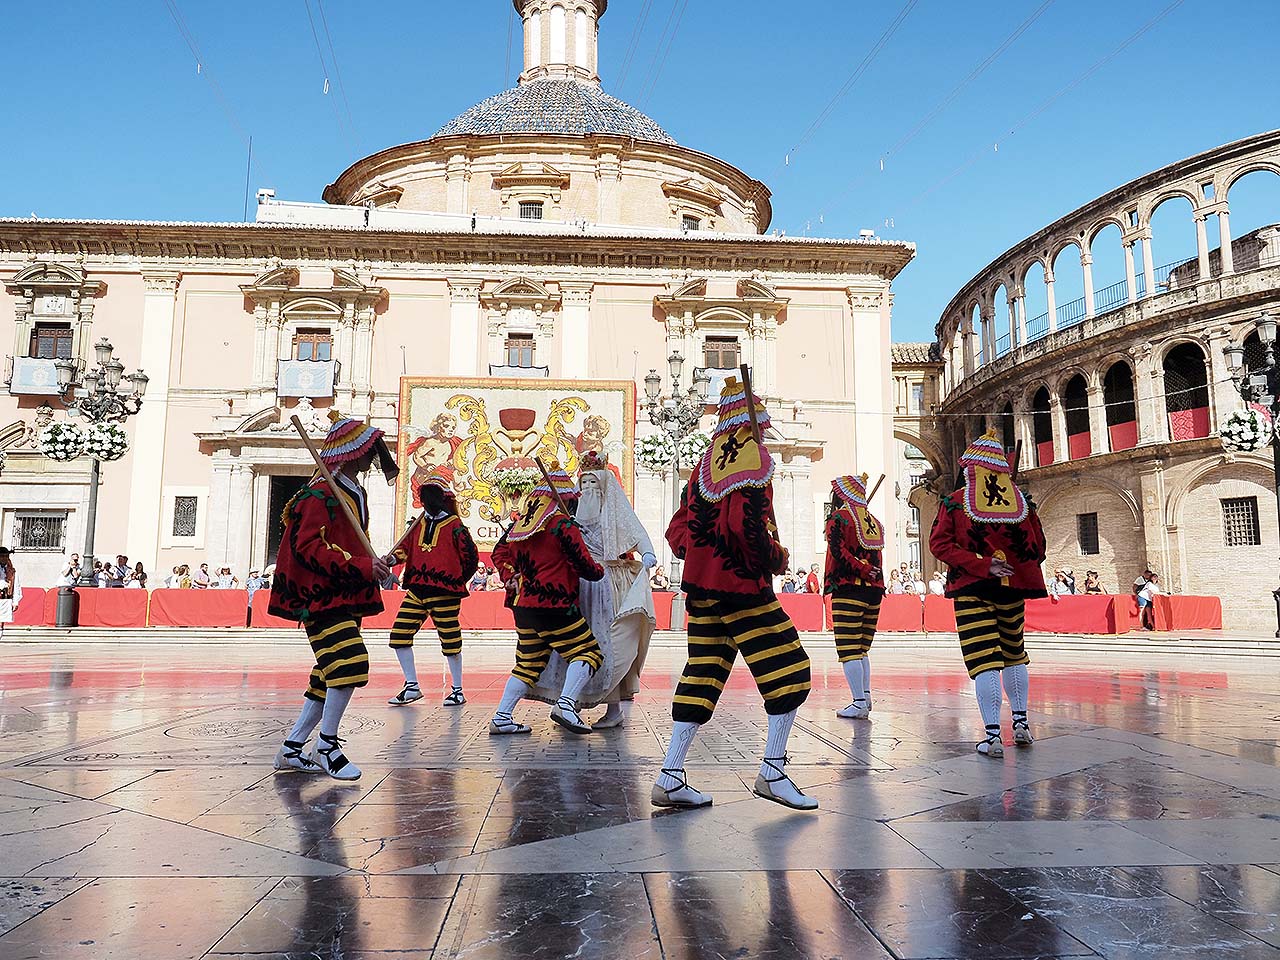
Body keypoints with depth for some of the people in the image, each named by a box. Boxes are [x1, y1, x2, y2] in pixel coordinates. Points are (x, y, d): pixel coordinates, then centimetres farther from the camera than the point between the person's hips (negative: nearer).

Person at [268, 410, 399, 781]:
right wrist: (361, 567, -24)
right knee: (350, 662, -19)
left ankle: (292, 749, 22)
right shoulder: (321, 493, -13)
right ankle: (326, 747, -4)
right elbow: (307, 546, -20)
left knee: (330, 676, 11)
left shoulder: (355, 492, 18)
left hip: (345, 598, 10)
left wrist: (372, 564, 9)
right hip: (321, 597, -10)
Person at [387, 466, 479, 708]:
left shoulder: (455, 526, -5)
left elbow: (471, 557, -2)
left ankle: (457, 691, 17)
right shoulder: (418, 524, 13)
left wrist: (456, 581, 6)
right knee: (399, 635, 1)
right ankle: (412, 687, 14)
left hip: (445, 593, -6)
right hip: (416, 590, 6)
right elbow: (405, 548, 13)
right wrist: (393, 558, -9)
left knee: (450, 642, 1)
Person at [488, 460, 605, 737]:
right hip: (555, 607, -8)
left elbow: (499, 553, 19)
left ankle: (502, 716, 14)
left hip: (522, 605, 8)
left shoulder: (520, 522, 10)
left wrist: (510, 577, 15)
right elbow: (585, 567, -10)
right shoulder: (563, 524, -12)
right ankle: (566, 703, -18)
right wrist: (600, 571, 9)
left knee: (529, 662, 17)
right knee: (587, 651, -1)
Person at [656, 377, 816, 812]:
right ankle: (772, 772, 3)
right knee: (790, 672, 1)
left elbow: (678, 530, 15)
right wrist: (776, 557, -7)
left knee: (702, 677, 10)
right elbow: (747, 522, -21)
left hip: (701, 587, 9)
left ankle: (670, 778, 10)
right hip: (742, 587, -8)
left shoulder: (706, 462, 16)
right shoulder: (753, 456, -8)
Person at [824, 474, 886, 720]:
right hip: (874, 590, 7)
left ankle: (859, 703, -8)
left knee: (848, 649, -5)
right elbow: (876, 558, 15)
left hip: (848, 589, -7)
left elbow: (839, 552, -16)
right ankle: (866, 697, 14)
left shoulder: (838, 518, -4)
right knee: (862, 648, 16)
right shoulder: (875, 522, 16)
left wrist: (863, 570, -12)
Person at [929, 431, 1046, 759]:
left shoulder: (955, 501, -4)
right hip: (1013, 589, 3)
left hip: (972, 589, -3)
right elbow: (1038, 549, 6)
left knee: (983, 659, -3)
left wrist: (982, 566, -16)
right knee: (1014, 653, 20)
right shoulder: (1023, 501, 2)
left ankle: (992, 734, -7)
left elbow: (939, 542, -13)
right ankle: (1021, 722, 24)